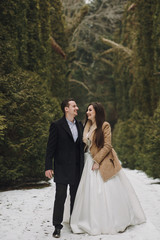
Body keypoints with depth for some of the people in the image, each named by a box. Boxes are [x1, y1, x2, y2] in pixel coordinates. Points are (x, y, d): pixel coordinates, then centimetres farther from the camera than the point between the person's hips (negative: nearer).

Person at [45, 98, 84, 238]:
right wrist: (48, 167, -12)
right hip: (62, 168, -6)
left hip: (77, 168, 6)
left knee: (75, 196, 14)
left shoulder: (79, 125, 12)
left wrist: (83, 165, 13)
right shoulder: (57, 126, -7)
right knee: (60, 197, -3)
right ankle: (57, 226, 6)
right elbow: (50, 147, -7)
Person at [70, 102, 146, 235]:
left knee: (109, 191, -1)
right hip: (90, 161, 6)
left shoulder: (105, 126, -9)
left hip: (103, 162, -6)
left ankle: (119, 221, 13)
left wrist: (97, 161, -17)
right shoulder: (87, 126, 10)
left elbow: (107, 146, -13)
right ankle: (95, 223, 16)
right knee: (91, 193, 6)